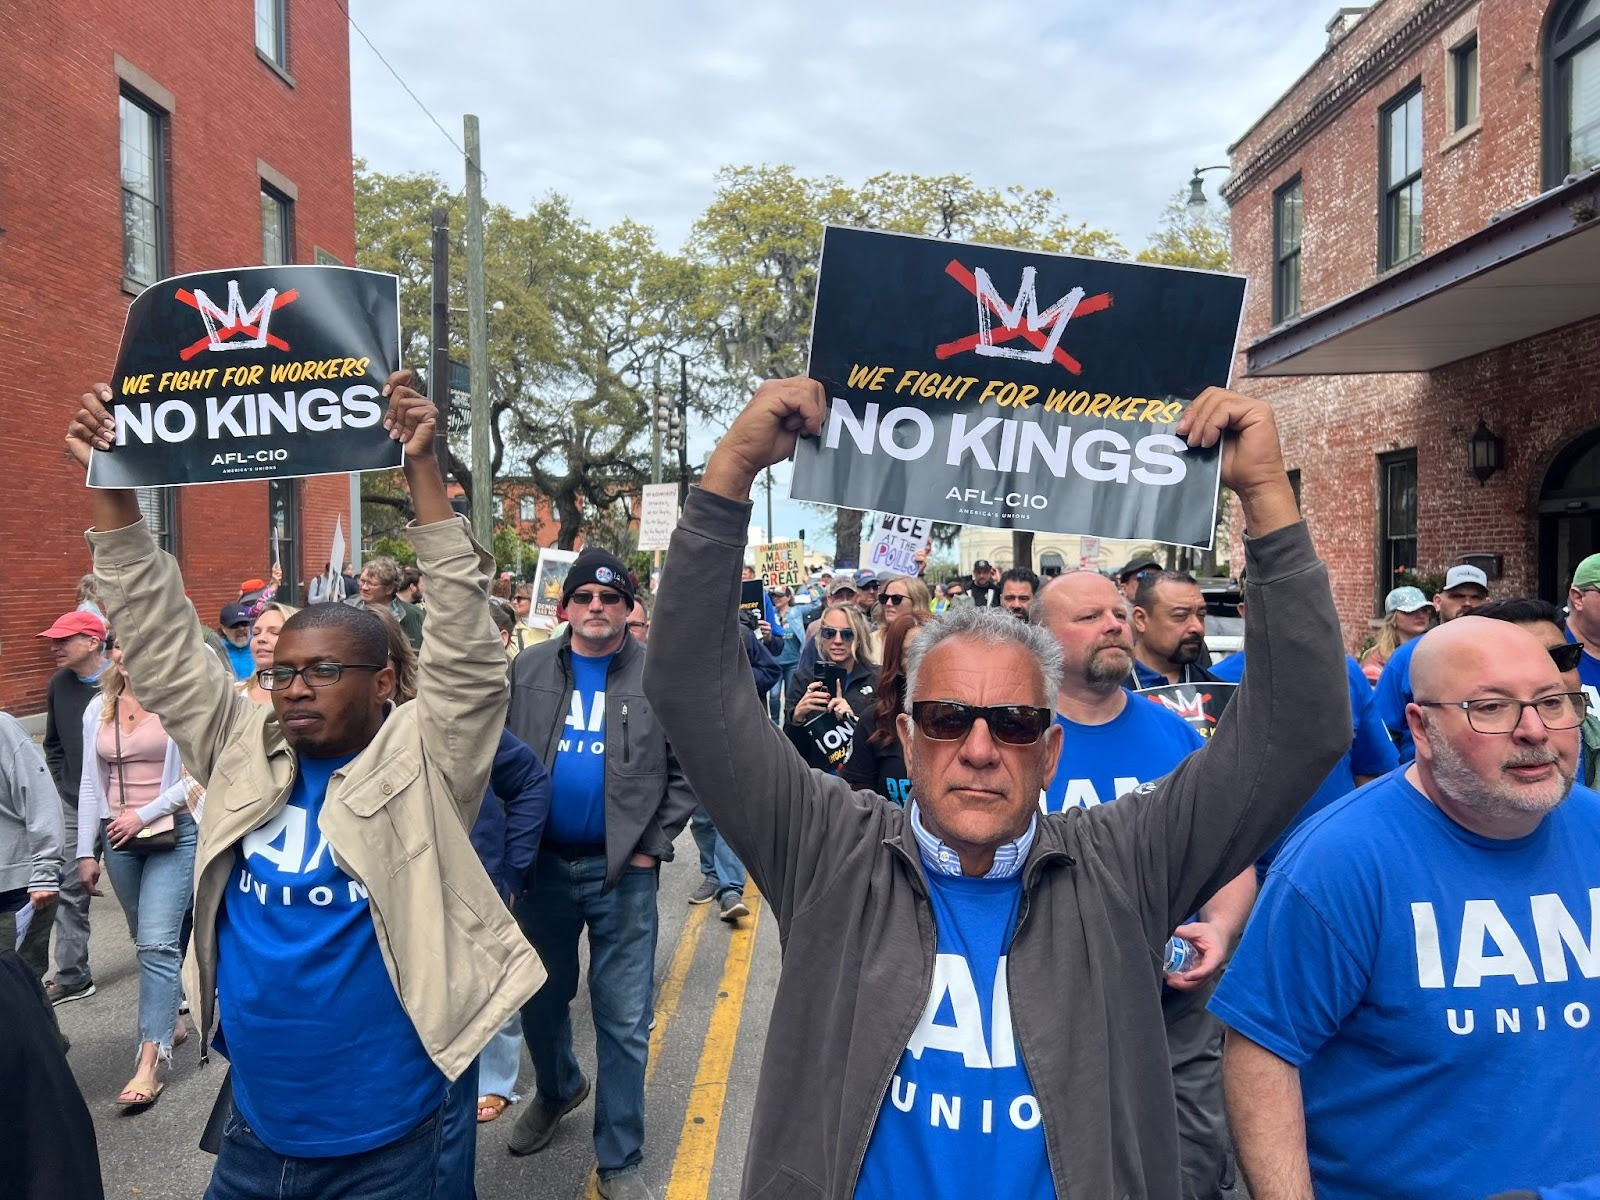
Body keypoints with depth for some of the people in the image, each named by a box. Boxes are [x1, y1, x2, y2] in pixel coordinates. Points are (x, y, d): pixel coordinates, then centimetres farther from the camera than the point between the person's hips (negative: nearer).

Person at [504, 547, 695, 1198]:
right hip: (542, 863, 3)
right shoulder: (527, 669, 2)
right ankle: (556, 1088, 50)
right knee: (539, 998, 20)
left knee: (624, 1022, 4)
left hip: (623, 871, -3)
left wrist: (653, 846, -7)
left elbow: (688, 768, -3)